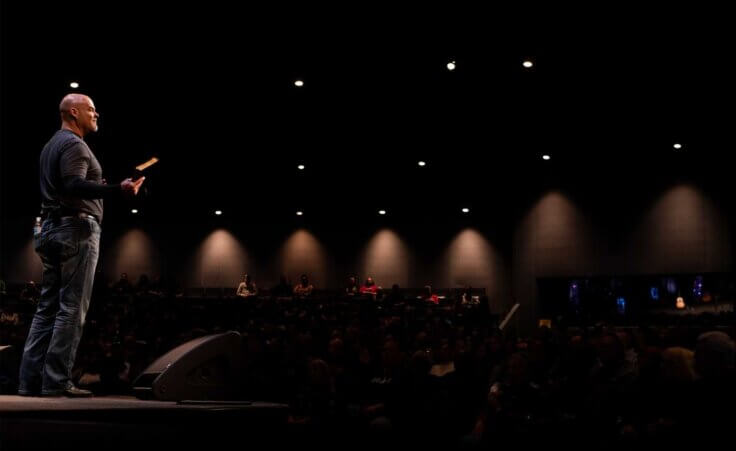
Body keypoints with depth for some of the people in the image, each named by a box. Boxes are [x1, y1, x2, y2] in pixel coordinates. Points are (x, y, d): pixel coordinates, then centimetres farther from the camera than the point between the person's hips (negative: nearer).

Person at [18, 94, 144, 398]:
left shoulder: (52, 145, 22)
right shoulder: (74, 144, -9)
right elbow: (75, 185, -23)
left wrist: (101, 187, 35)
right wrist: (117, 189, -34)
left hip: (53, 229, 10)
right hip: (77, 229, -10)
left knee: (48, 308, 8)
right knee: (71, 309, -8)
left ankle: (31, 380, 6)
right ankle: (56, 381, -9)